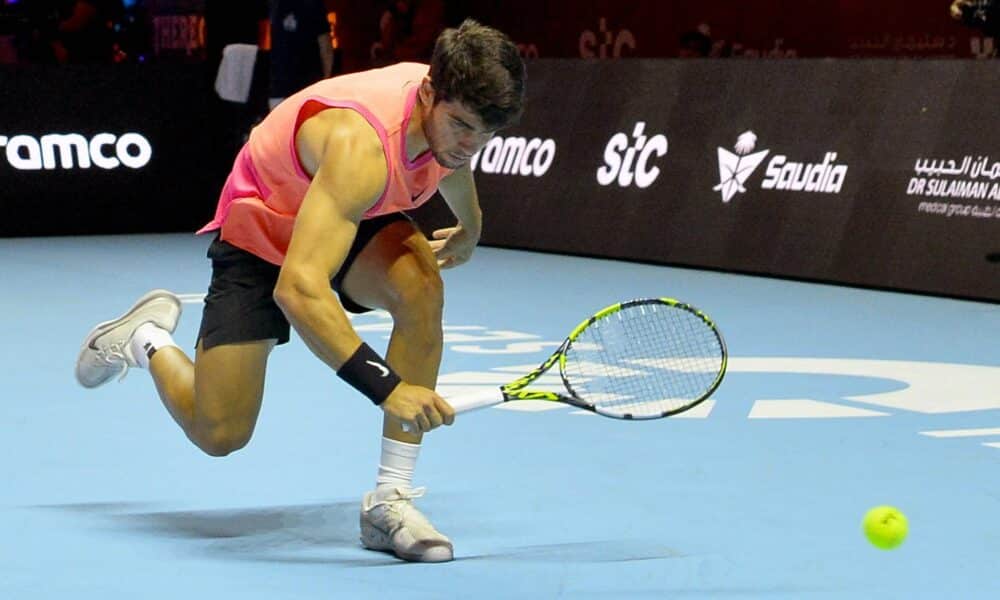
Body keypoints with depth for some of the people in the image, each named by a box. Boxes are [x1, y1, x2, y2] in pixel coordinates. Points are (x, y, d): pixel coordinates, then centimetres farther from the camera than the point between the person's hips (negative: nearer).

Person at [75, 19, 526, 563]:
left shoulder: (454, 113, -18)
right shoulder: (362, 145, -43)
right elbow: (298, 289, -50)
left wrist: (466, 236, 29)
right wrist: (386, 387, -55)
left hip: (356, 220, 6)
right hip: (260, 233, -6)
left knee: (421, 285, -29)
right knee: (217, 433, -6)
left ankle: (389, 502, -22)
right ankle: (147, 340, 28)